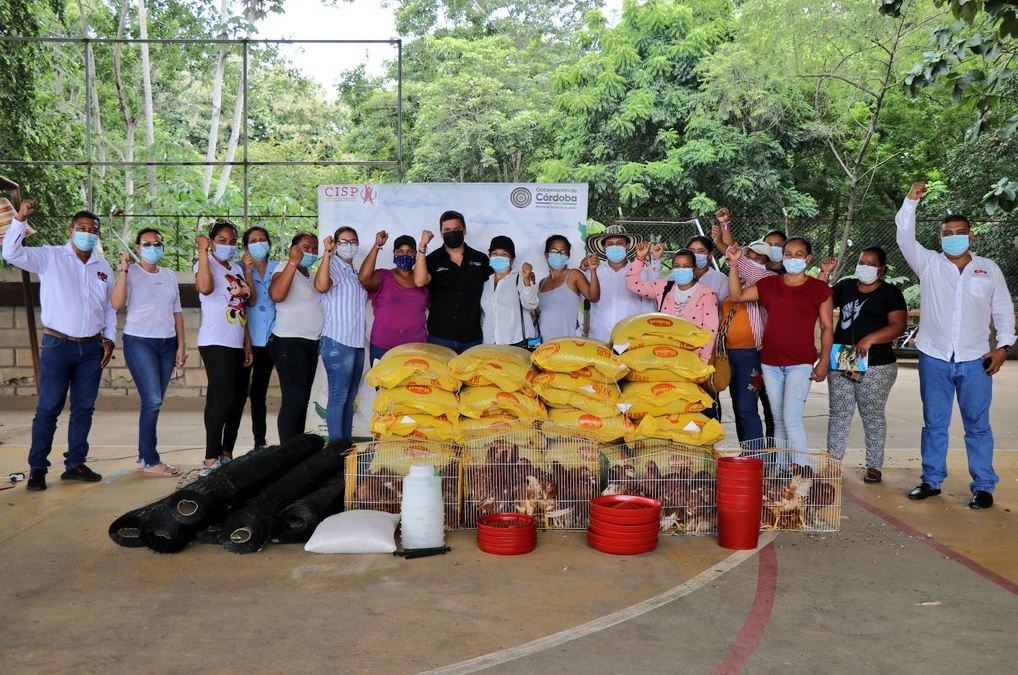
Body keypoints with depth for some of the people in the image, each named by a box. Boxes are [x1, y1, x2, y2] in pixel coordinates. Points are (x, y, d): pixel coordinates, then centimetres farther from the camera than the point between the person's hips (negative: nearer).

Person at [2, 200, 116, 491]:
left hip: (91, 348, 4)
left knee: (84, 408, 8)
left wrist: (109, 338, 8)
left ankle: (75, 464, 17)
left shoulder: (103, 267, 11)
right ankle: (37, 468, 7)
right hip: (57, 346, -4)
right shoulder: (50, 257, -1)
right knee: (48, 408, -1)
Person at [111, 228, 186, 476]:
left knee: (154, 402, 7)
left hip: (167, 343, 5)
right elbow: (117, 304, -16)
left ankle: (145, 456, 15)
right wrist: (123, 270, -18)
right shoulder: (130, 273, -1)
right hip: (140, 342, -5)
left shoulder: (169, 276, 14)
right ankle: (150, 461, -4)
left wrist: (181, 346, 8)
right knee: (152, 401, -11)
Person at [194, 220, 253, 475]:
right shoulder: (205, 264, -3)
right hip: (215, 343, -8)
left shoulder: (237, 269, 17)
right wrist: (202, 252, -23)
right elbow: (205, 288, -28)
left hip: (238, 344, 8)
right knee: (222, 397, -14)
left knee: (238, 399, 9)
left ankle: (226, 454, 19)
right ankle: (211, 459, -11)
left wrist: (248, 346, 13)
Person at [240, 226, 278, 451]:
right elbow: (251, 300, -13)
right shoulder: (241, 270, 0)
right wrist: (247, 270, -18)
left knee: (259, 392, 13)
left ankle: (260, 442, 20)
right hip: (246, 340, -3)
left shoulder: (277, 269, 7)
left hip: (269, 339, 3)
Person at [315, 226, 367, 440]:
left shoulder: (355, 272, 19)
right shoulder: (332, 266, -5)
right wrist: (327, 253, -27)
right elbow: (321, 286, -28)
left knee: (350, 397, 11)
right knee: (338, 396, -7)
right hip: (338, 341, -8)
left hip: (357, 342, 8)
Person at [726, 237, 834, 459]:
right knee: (779, 421, 11)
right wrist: (733, 265, -3)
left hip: (800, 363, -4)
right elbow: (737, 295, 7)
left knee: (791, 419, -14)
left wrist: (824, 362, -5)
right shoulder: (769, 285, 9)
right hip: (770, 362, 4)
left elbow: (827, 328, 1)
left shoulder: (819, 289, 0)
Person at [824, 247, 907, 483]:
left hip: (876, 366, -4)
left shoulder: (890, 293, -1)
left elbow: (898, 326, -11)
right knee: (839, 413, 8)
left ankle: (874, 466, 14)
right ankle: (832, 459, 15)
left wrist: (870, 339, -24)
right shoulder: (845, 286, 13)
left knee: (872, 415, 5)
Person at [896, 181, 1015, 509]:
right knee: (934, 423, 9)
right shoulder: (929, 264, 4)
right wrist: (911, 201, -16)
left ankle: (983, 486, 11)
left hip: (975, 360, 0)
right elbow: (905, 238, -8)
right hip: (934, 359, 0)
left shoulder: (989, 269, 8)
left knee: (977, 425, 4)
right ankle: (932, 480, 18)